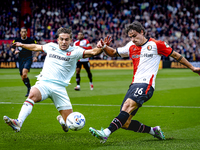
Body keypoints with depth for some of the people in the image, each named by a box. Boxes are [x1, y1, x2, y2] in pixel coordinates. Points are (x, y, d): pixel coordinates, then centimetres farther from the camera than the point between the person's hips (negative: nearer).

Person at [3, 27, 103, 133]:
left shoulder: (74, 51, 5)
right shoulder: (51, 46, 15)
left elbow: (92, 52, -8)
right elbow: (36, 47, 33)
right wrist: (22, 45, 42)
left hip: (59, 87, -1)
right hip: (44, 83, 1)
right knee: (33, 94, -35)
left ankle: (61, 119, 36)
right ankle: (18, 123, -45)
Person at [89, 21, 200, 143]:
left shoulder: (156, 44, 5)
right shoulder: (131, 47, 19)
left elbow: (175, 55, 13)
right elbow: (113, 53, 26)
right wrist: (104, 46, 4)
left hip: (146, 84, -7)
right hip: (134, 85, 7)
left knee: (128, 105, -31)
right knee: (125, 123, -4)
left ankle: (106, 133, -45)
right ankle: (153, 131, 17)